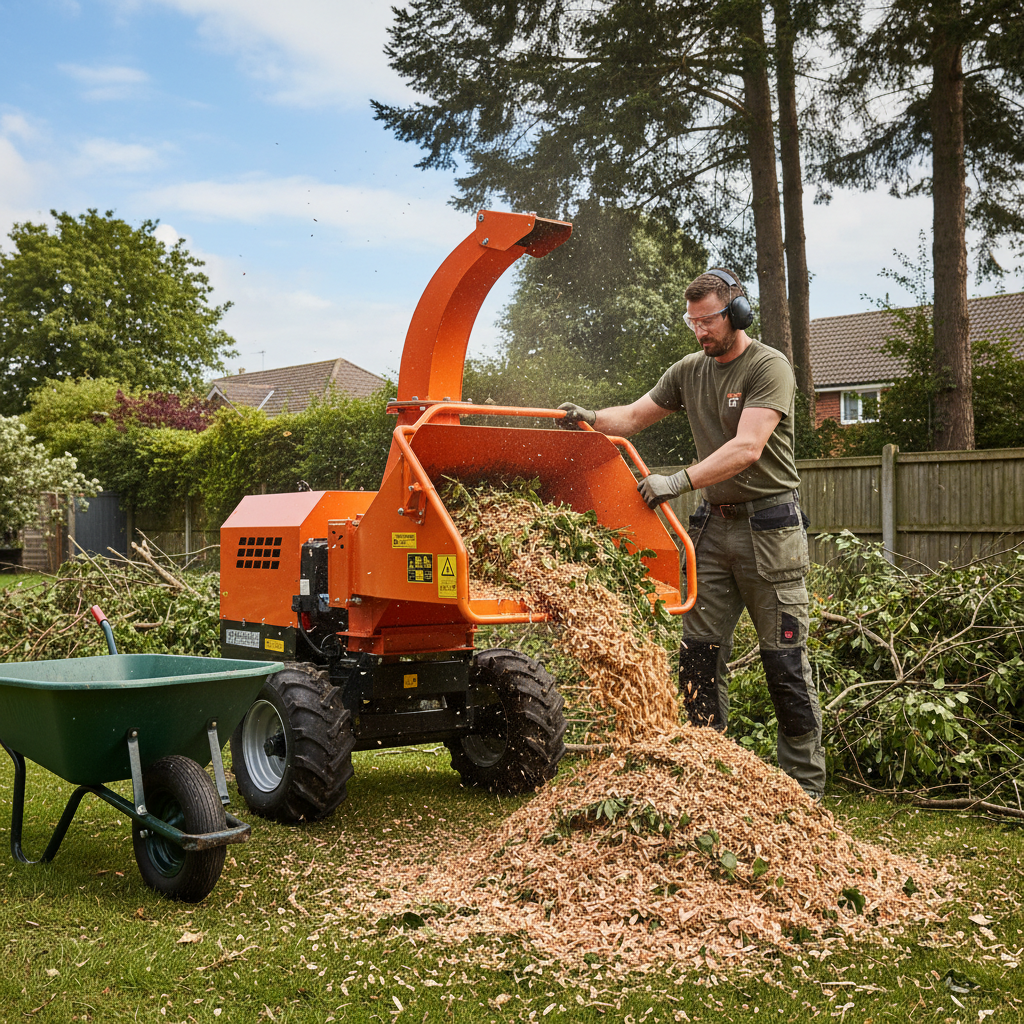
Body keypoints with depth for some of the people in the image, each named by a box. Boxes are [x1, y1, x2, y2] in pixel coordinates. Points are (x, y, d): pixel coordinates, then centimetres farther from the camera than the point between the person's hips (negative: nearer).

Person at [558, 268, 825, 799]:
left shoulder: (769, 367, -10)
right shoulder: (689, 371, 11)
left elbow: (748, 447, -22)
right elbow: (636, 415, 14)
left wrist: (680, 481, -30)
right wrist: (592, 418, -6)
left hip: (768, 522, -6)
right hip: (713, 522, 6)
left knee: (784, 657, -1)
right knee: (699, 652, 4)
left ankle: (805, 784, 11)